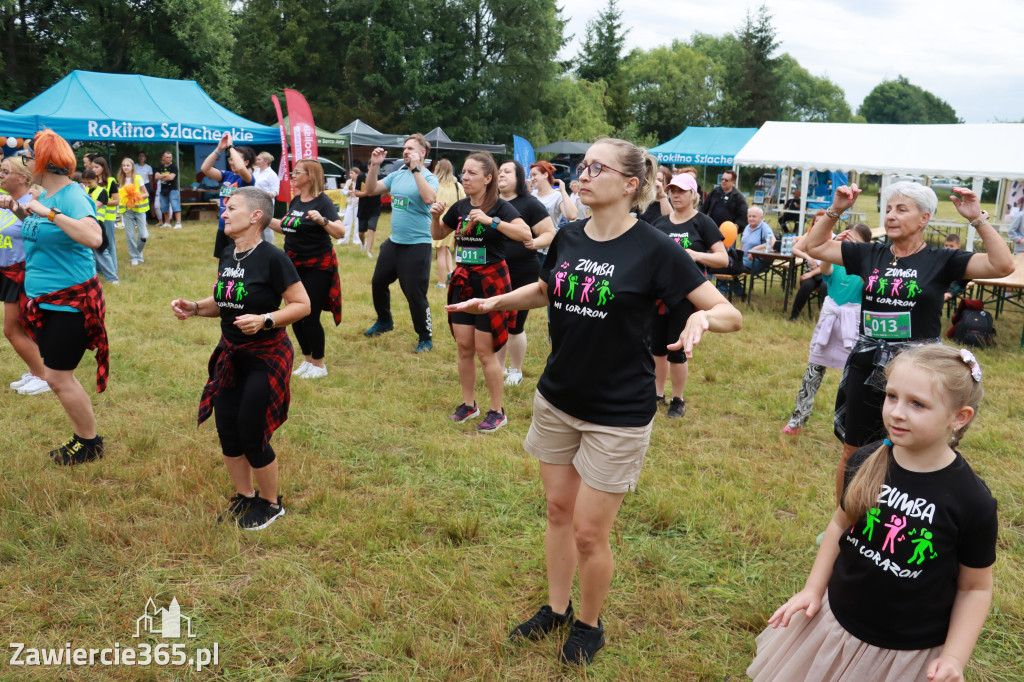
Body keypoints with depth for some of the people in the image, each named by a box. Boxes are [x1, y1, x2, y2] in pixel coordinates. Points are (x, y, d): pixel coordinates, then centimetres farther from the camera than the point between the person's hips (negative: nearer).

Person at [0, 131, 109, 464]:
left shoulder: (72, 195, -18)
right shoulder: (47, 196, 9)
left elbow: (94, 238, -35)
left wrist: (49, 212, -31)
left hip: (70, 301, -9)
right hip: (44, 300, 9)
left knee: (59, 377, -4)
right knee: (58, 376, 14)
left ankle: (90, 443, 12)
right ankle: (82, 436, 27)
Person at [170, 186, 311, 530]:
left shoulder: (272, 259, -18)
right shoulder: (227, 254, 3)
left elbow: (302, 305, -17)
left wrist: (264, 320, -28)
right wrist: (194, 307, -2)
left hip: (265, 356, -7)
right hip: (229, 355, 7)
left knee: (252, 435, -2)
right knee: (226, 430, 8)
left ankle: (270, 503, 22)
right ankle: (245, 495, 31)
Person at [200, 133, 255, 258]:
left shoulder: (248, 178, -9)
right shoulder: (227, 176, 8)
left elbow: (240, 168, -32)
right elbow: (205, 168, -3)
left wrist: (231, 147, -22)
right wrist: (219, 149, -11)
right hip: (222, 228, 7)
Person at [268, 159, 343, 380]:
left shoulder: (322, 201, -14)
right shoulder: (296, 201, 8)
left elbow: (340, 232, -25)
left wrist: (322, 220, -40)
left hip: (317, 266, -8)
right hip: (295, 266, 8)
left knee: (309, 316, -5)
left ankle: (319, 365, 11)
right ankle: (308, 360, 28)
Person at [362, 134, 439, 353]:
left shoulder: (428, 177, -11)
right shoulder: (397, 175, 7)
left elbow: (429, 198, -31)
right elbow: (370, 190, 5)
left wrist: (416, 169, -28)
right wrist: (374, 165, -6)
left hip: (417, 245, -7)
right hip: (393, 242, 7)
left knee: (415, 294, -5)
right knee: (378, 283, 20)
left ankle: (425, 338, 11)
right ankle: (384, 321, 43)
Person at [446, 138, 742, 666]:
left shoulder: (654, 249, -15)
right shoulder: (567, 238, 0)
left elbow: (730, 313, -14)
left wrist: (703, 317, -36)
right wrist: (495, 301, 6)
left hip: (617, 413, -5)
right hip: (557, 398, 6)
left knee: (588, 531, 4)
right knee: (558, 509, 18)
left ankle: (589, 625, 31)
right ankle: (556, 608, 40)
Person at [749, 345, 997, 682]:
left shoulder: (972, 501, -19)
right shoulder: (866, 461, -11)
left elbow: (975, 587, -8)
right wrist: (813, 588, 2)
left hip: (910, 652, -3)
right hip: (835, 623, 3)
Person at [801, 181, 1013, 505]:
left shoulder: (941, 261, -6)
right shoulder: (870, 255, 2)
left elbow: (1002, 266, -17)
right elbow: (813, 246, 6)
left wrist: (977, 219, -21)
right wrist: (835, 210, -5)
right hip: (867, 365, 3)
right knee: (852, 453, 13)